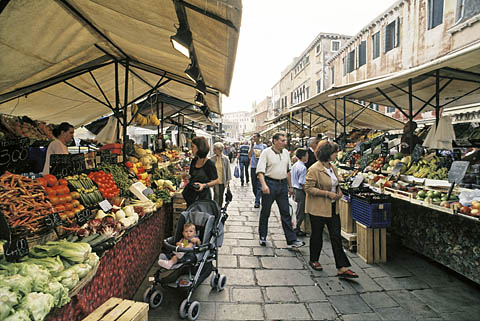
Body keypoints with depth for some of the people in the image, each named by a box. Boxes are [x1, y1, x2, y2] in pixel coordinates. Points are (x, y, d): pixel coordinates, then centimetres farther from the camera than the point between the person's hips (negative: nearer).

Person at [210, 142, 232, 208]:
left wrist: (228, 179, -1)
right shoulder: (212, 158, -2)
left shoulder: (225, 158, -5)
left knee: (221, 195, 11)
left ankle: (220, 207, 27)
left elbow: (228, 169, 0)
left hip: (223, 180, 0)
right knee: (216, 194, -4)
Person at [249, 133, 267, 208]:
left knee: (259, 185, -7)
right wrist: (252, 146, -10)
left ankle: (257, 201, -3)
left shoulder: (264, 146, 2)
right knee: (254, 184, 10)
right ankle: (257, 197, 27)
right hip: (253, 167, 3)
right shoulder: (252, 145, 8)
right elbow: (249, 155, -4)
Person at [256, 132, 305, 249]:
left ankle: (291, 240, 11)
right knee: (265, 212, 7)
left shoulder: (286, 153, 11)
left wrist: (290, 186, 18)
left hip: (283, 184, 5)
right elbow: (260, 170, -15)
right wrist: (263, 185, -29)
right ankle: (262, 237, 24)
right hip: (270, 183, -5)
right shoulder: (266, 152, -8)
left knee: (286, 213, 6)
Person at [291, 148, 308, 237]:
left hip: (295, 189, 9)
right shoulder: (303, 168, -20)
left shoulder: (294, 165, 8)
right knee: (301, 212, 3)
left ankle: (297, 229, 28)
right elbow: (302, 183, -22)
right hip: (301, 191, -9)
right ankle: (297, 230, 12)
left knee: (298, 211, 19)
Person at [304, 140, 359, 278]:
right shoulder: (314, 169, -18)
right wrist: (327, 193, -21)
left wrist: (339, 190, 1)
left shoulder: (333, 167, 7)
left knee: (336, 236, 6)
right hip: (318, 208, -7)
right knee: (317, 235, 11)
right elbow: (308, 188, -19)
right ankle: (313, 260, 33)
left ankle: (342, 268, 13)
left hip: (333, 208, 7)